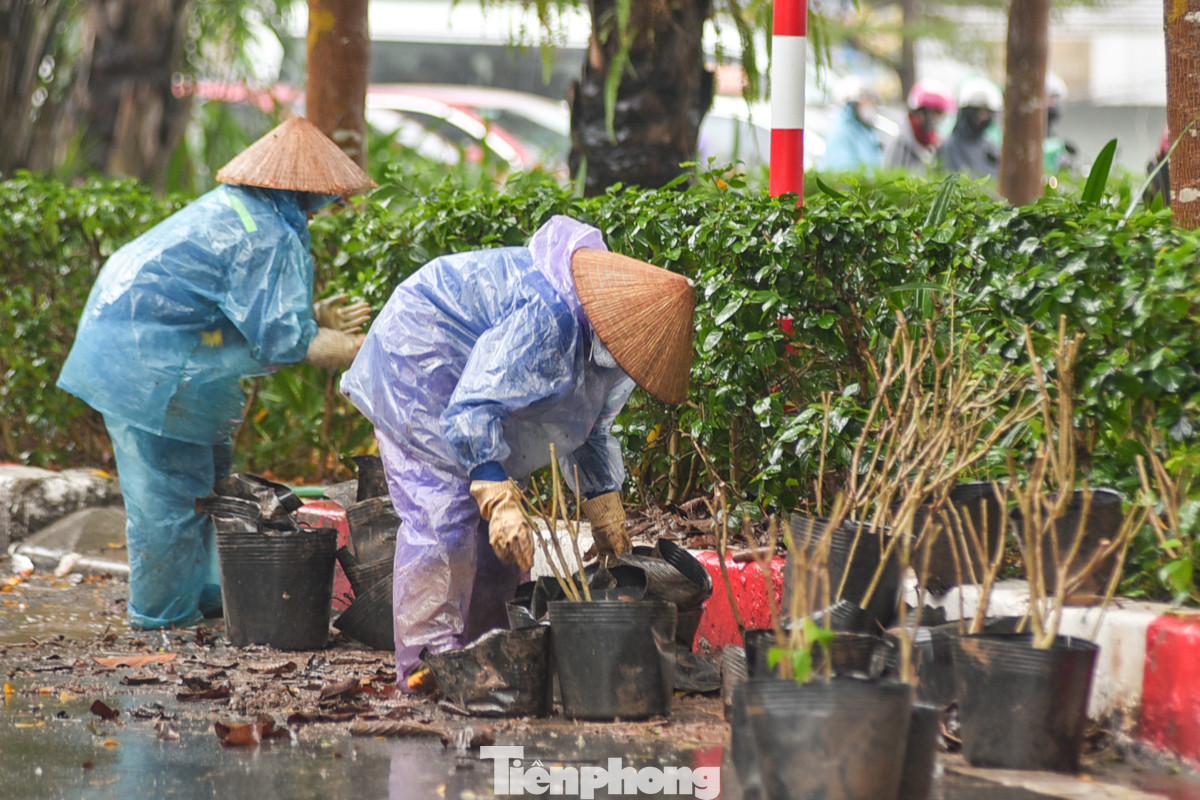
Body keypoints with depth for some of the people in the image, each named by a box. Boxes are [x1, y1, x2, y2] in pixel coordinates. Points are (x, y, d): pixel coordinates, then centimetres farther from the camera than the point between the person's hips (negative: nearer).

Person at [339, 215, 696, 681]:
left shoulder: (602, 337, -4)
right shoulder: (545, 319, -37)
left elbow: (592, 428, 13)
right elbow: (472, 411, -39)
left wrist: (604, 511, 12)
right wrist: (500, 499, -46)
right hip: (416, 362, -10)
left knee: (498, 519, 8)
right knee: (441, 513, -18)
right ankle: (430, 657, -19)